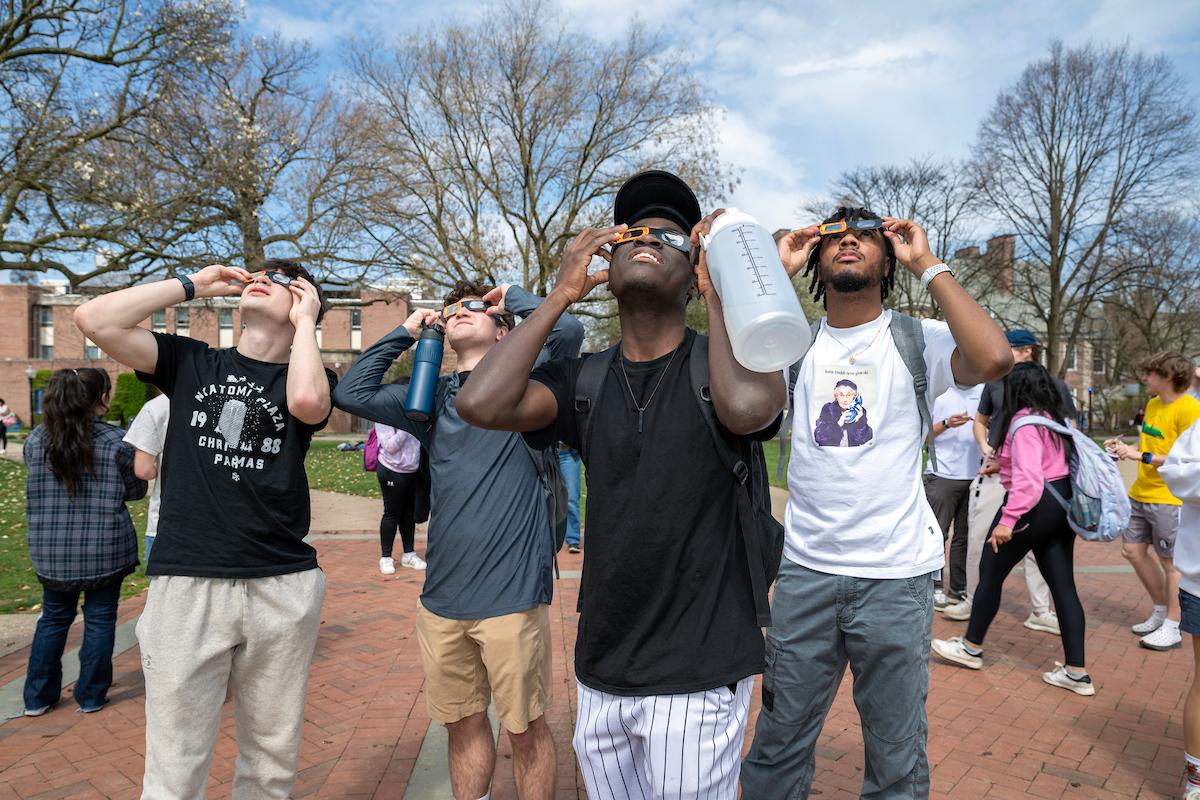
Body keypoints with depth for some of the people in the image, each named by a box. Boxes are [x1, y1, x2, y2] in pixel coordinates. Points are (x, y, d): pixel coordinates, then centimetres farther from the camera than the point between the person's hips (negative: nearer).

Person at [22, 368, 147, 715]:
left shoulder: (36, 439, -1)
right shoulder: (115, 440, -13)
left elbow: (36, 488, 14)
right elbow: (136, 490, -2)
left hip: (51, 549, 4)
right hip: (104, 549, -3)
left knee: (54, 617, 19)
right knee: (99, 618, 10)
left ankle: (38, 696, 27)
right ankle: (91, 696, 19)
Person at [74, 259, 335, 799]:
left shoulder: (309, 375, 7)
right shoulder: (191, 362, 11)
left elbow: (307, 403, -18)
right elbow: (95, 320, -2)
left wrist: (304, 322, -3)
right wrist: (194, 284, 5)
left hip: (283, 587, 0)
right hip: (186, 584, 0)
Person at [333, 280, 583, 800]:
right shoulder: (433, 396, 13)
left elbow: (568, 331, -18)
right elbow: (351, 393, 8)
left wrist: (512, 295, -1)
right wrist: (405, 334, 8)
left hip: (511, 595, -4)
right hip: (442, 596, 5)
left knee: (526, 729, 9)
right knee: (462, 722, 18)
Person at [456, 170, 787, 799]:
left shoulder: (716, 364, -8)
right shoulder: (584, 381, 2)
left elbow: (749, 407, -32)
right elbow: (482, 404, -15)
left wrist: (719, 288, -17)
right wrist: (561, 295, -8)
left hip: (697, 676, -3)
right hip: (600, 671, 4)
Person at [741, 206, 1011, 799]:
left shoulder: (917, 340, -1)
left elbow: (994, 358, -21)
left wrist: (928, 265, -11)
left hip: (897, 575, -1)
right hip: (805, 568, 2)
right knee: (778, 742, 13)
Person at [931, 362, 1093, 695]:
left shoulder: (1024, 421, -16)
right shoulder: (1054, 418, 12)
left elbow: (1029, 478, -27)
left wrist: (1008, 519, -30)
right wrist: (1002, 464, 28)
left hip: (1036, 505, -9)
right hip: (1062, 502, 9)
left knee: (991, 571, 7)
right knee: (1063, 584, 9)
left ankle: (971, 647, 21)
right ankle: (1076, 671, 11)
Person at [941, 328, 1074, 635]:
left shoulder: (1054, 386, 0)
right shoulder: (995, 384, 6)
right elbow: (980, 421, 19)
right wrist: (985, 447, -1)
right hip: (994, 472, 2)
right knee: (977, 539, 5)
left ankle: (1040, 612, 17)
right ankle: (972, 601, 19)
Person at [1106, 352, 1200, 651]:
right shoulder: (1153, 404, 9)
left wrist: (1142, 456, -23)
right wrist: (1126, 448, 3)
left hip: (1169, 499, -8)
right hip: (1141, 493, 8)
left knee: (1170, 562, 3)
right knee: (1132, 550, 12)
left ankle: (1172, 627, 16)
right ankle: (1161, 610, 29)